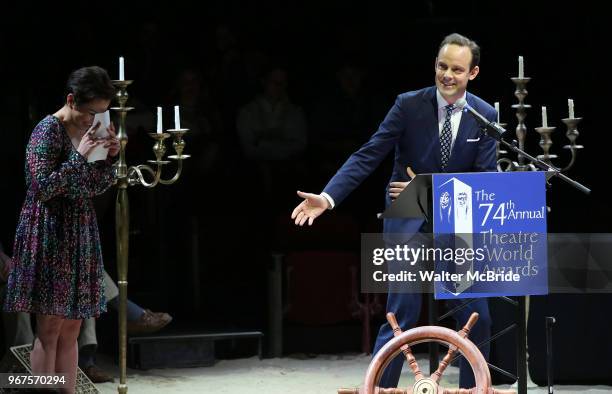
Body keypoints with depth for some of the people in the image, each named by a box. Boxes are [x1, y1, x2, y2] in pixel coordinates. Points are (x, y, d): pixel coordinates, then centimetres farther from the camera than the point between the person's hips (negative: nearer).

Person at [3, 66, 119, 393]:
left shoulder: (90, 129, 9)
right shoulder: (49, 131, -13)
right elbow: (42, 188, -20)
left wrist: (110, 157, 0)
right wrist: (79, 156, -21)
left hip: (81, 234, 7)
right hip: (50, 233, -7)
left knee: (71, 328, 7)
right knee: (50, 327, -7)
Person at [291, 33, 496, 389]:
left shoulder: (486, 116, -2)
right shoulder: (409, 105, -8)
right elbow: (368, 156, -11)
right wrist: (328, 197, -24)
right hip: (409, 220, -3)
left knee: (477, 317, 2)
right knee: (402, 316, -11)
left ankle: (474, 388, 18)